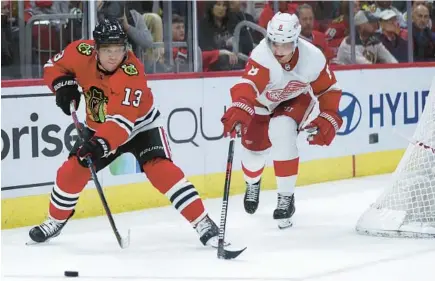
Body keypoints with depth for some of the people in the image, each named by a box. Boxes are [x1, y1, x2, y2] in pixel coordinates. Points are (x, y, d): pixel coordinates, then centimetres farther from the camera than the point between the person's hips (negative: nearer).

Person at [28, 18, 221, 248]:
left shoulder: (131, 74, -36)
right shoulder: (82, 53, -22)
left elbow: (123, 120, -45)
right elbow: (54, 66, 0)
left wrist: (101, 144, -59)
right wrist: (63, 85, -21)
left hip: (139, 125, -5)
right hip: (100, 128, 5)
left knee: (161, 170, -24)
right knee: (72, 170, -2)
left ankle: (203, 223, -22)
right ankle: (55, 222, 24)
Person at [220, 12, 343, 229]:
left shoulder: (312, 57, -30)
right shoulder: (262, 55, -38)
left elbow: (329, 90, -14)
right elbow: (248, 85, -52)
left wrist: (327, 121, -23)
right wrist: (238, 111, -70)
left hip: (295, 99, 0)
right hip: (262, 100, 0)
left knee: (282, 132, -26)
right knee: (253, 146, -1)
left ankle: (286, 197, -11)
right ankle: (252, 183, 38)